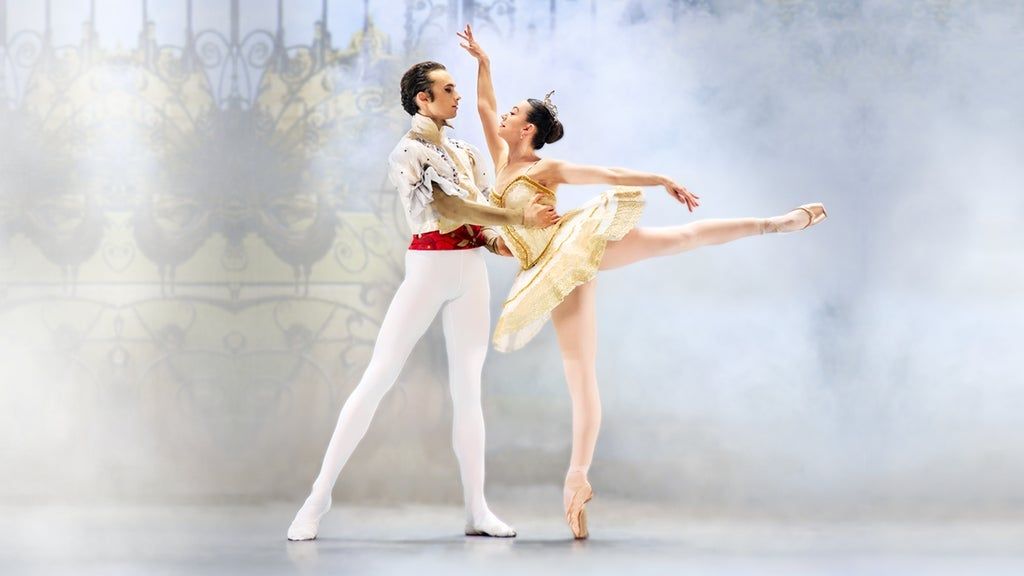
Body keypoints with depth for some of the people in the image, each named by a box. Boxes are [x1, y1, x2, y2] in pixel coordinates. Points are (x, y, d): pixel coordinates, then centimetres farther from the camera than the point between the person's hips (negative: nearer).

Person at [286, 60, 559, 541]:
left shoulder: (463, 152, 16)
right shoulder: (408, 153, -5)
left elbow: (480, 208, 15)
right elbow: (449, 206, -16)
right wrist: (517, 218, -16)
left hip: (470, 271, 7)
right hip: (428, 268, -7)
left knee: (467, 388, 5)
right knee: (377, 379, -9)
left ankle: (476, 510, 5)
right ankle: (320, 497, -7)